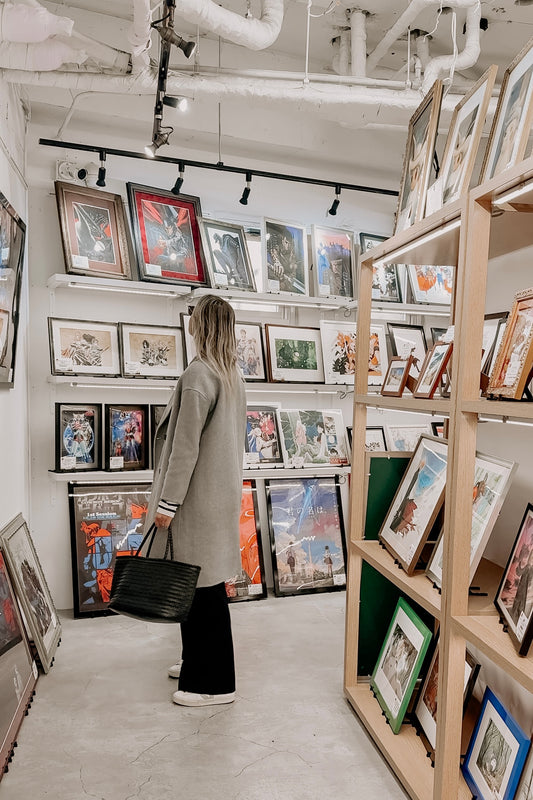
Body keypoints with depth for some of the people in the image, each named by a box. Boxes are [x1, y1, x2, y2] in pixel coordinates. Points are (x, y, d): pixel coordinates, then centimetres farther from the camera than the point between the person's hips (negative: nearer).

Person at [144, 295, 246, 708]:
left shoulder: (198, 375, -17)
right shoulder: (233, 376, 10)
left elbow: (185, 447, -20)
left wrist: (167, 502, -15)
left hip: (200, 498, -9)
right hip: (223, 491, 9)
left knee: (202, 585, 2)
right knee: (203, 583, 19)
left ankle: (214, 682, 16)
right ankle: (198, 662, 35)